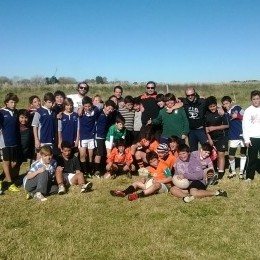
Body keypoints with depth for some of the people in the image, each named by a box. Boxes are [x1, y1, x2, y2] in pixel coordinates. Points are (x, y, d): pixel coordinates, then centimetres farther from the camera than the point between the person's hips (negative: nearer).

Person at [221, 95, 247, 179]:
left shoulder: (237, 108, -5)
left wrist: (237, 116, -17)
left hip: (242, 135, -1)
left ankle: (241, 172, 23)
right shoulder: (224, 112, 2)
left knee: (243, 154, 9)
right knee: (231, 155, -1)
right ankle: (233, 171, 21)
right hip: (233, 137, 2)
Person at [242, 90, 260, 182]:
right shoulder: (248, 110, -1)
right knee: (252, 158, 2)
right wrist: (246, 139, -12)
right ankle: (249, 176, 13)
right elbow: (245, 126, -6)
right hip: (253, 138, -3)